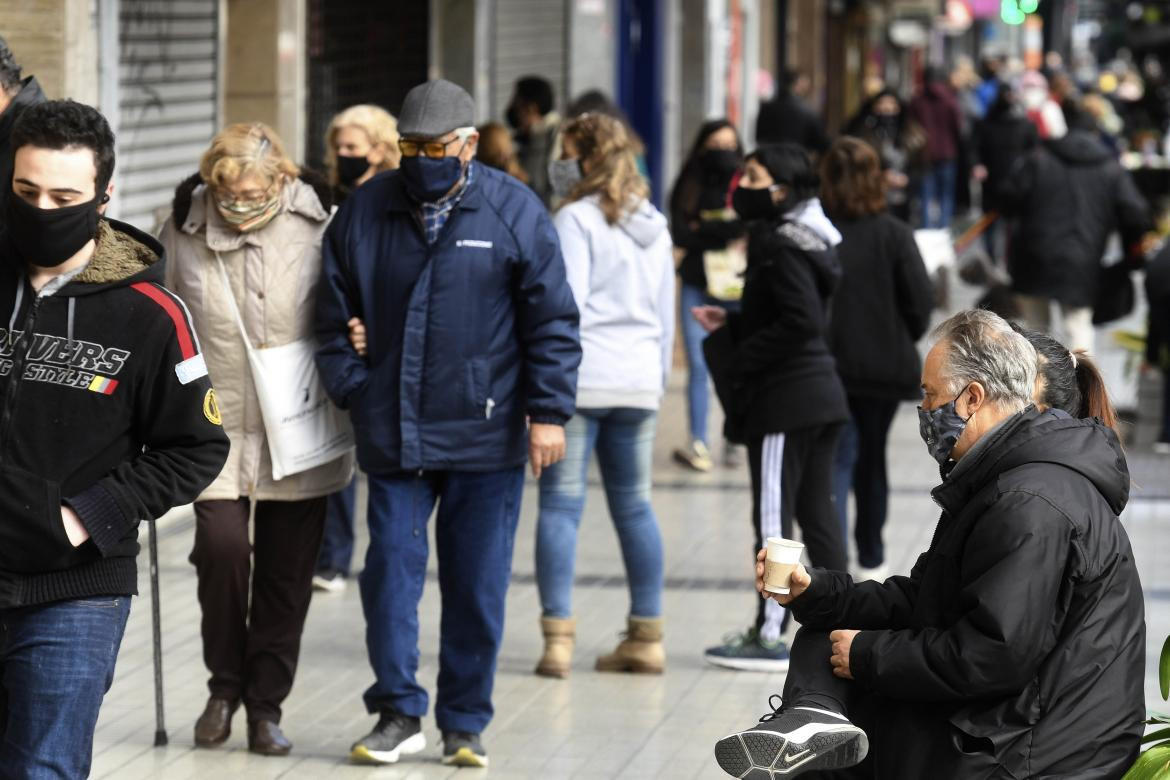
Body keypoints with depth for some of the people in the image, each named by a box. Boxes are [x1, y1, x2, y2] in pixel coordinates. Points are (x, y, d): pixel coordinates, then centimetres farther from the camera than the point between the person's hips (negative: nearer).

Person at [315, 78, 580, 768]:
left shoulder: (515, 212, -2)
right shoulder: (364, 212, 5)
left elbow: (552, 320, -2)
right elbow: (335, 312, 10)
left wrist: (548, 411, -7)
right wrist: (352, 390, 0)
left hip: (487, 435, -2)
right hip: (394, 435, 2)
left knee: (477, 585, 6)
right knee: (391, 572, 0)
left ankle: (466, 723, 16)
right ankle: (399, 712, 11)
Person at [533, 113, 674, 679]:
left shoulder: (577, 219, -7)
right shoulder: (653, 226, 14)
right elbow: (665, 310, 18)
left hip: (579, 377, -6)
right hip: (639, 381, 6)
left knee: (560, 503, -3)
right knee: (634, 504, 11)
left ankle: (558, 634, -9)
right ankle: (647, 637, 14)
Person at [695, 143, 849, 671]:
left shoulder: (781, 246, -15)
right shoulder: (804, 240, 14)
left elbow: (801, 323, -23)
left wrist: (740, 356, -15)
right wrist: (732, 325, 13)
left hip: (785, 400, -10)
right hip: (822, 394, 10)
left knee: (774, 518, -3)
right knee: (816, 513, 13)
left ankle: (769, 635, 1)